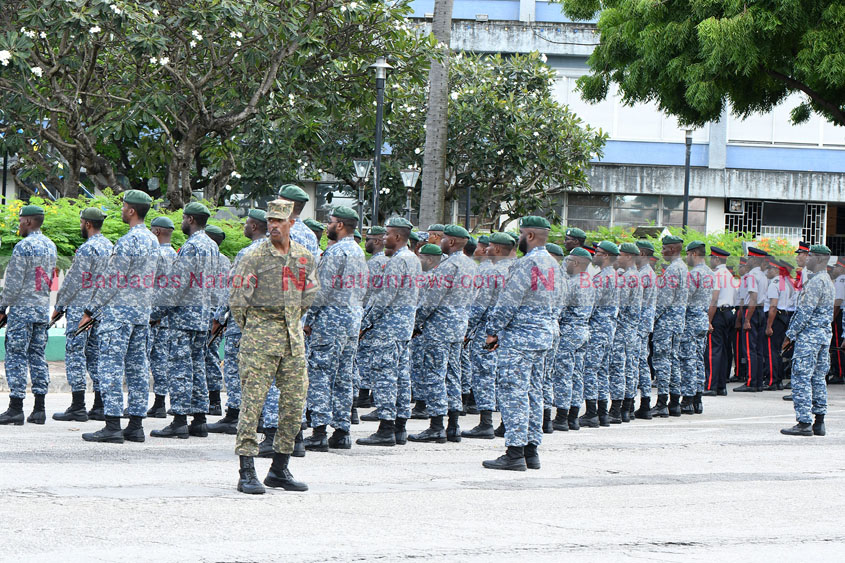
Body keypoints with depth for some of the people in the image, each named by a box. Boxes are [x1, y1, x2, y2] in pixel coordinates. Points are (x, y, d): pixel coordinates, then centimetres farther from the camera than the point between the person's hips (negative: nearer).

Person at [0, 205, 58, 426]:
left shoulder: (23, 246, -14)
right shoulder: (50, 246, 12)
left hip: (22, 309, -8)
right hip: (43, 309, 8)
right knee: (38, 356, 9)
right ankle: (39, 409, 6)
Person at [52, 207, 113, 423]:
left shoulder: (87, 249, -15)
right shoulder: (111, 247, 11)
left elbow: (74, 281, -14)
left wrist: (59, 306, -5)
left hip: (81, 308, -8)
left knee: (75, 354, -6)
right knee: (96, 355, 11)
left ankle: (77, 407, -10)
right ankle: (100, 406, 9)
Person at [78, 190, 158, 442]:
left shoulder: (127, 242, -16)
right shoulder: (152, 240, 11)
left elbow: (111, 281, -16)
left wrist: (90, 310, -7)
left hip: (118, 311, -9)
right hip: (143, 311, 9)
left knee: (111, 365, -8)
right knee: (137, 367, 8)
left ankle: (112, 426, -12)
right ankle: (136, 425, 8)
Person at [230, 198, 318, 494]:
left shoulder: (306, 258, 9)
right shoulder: (254, 257, -5)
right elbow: (237, 300, -1)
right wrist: (252, 331, 5)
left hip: (293, 336, 5)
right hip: (259, 336, -5)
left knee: (295, 403, 4)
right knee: (252, 402, -8)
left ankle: (279, 470, 15)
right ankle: (247, 473, -8)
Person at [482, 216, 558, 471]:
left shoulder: (527, 263, -16)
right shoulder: (552, 263, 13)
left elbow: (509, 301, -17)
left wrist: (493, 330, -6)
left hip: (521, 335, -9)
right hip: (544, 334, 9)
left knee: (513, 392, -8)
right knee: (533, 392, 12)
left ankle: (515, 453, -11)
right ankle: (531, 450, 15)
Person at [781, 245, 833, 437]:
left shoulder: (815, 282, -16)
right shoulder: (828, 281, 15)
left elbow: (805, 312, -18)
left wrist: (790, 334, -11)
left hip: (809, 335, -10)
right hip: (824, 334, 10)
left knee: (801, 378, -7)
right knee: (818, 378, 11)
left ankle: (804, 423, -10)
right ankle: (819, 423, 11)